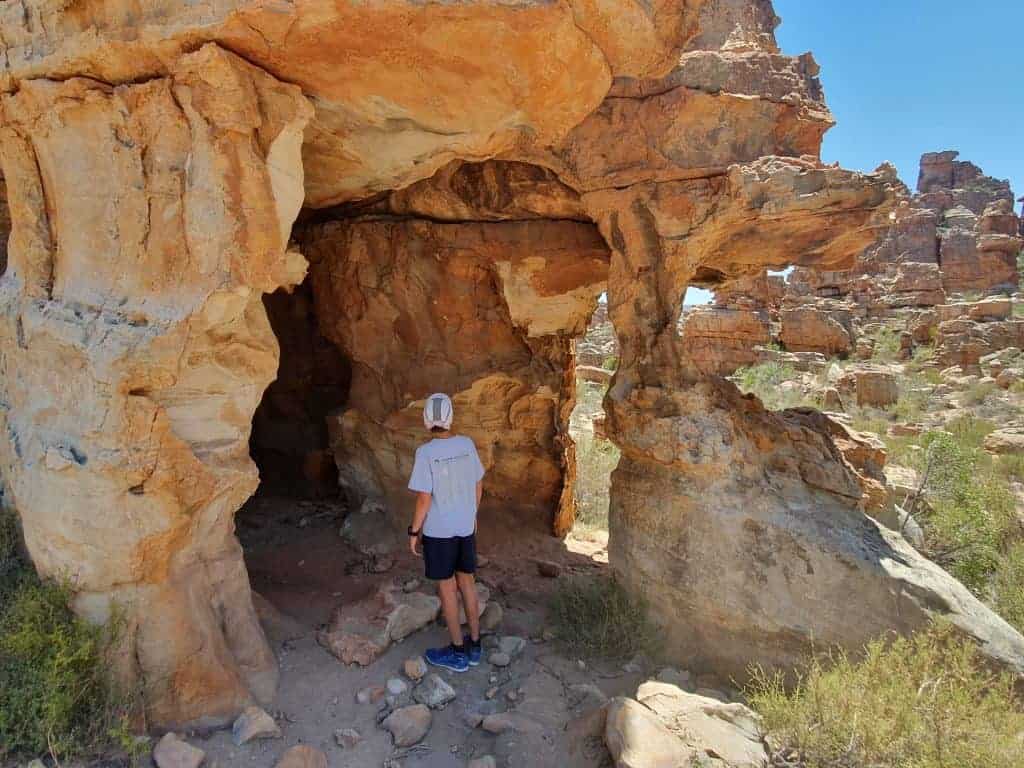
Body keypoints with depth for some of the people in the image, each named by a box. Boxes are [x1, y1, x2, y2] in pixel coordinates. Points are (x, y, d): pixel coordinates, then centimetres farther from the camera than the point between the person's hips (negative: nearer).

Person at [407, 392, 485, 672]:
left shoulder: (426, 452, -19)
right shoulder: (467, 444, -4)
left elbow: (424, 498, -18)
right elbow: (478, 485, 4)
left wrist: (414, 531, -5)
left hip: (439, 531, -5)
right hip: (466, 527, 5)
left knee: (447, 587, 8)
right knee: (467, 582, 16)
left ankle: (458, 652, 20)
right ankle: (474, 645, 28)